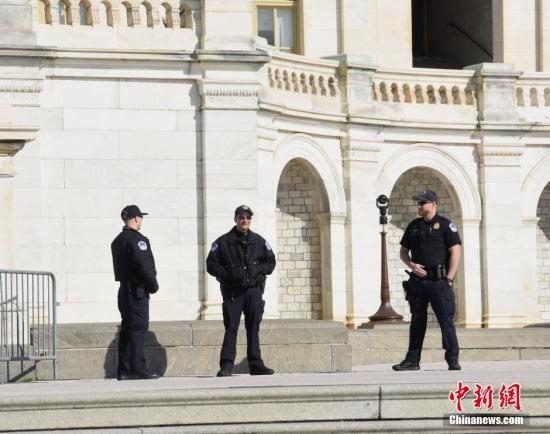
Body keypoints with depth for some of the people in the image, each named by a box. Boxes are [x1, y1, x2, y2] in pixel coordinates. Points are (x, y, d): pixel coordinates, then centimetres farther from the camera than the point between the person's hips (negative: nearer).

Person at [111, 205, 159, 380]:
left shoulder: (118, 241, 16)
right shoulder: (136, 239, -14)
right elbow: (143, 266, -20)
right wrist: (153, 285, -6)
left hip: (124, 289, 9)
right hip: (137, 291, -9)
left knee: (127, 330, 11)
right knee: (139, 329, -9)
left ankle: (123, 369, 12)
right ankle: (137, 369, -13)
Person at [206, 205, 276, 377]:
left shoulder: (259, 241, 10)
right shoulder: (223, 242, 3)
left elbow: (270, 263, 12)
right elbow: (211, 264, 3)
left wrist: (257, 269, -5)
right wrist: (227, 274, -10)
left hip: (254, 289, 2)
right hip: (232, 290, -2)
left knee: (253, 327, 3)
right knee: (231, 327, -6)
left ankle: (256, 364, 7)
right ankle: (226, 365, -7)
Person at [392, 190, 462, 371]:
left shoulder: (445, 225, -2)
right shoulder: (413, 226, 14)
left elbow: (455, 252, -6)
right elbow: (403, 251, 19)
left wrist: (449, 278, -12)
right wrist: (411, 265, -2)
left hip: (439, 281, -5)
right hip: (418, 280, 5)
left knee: (446, 320, -7)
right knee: (417, 321, 9)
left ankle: (453, 360, -4)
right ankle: (412, 360, 12)